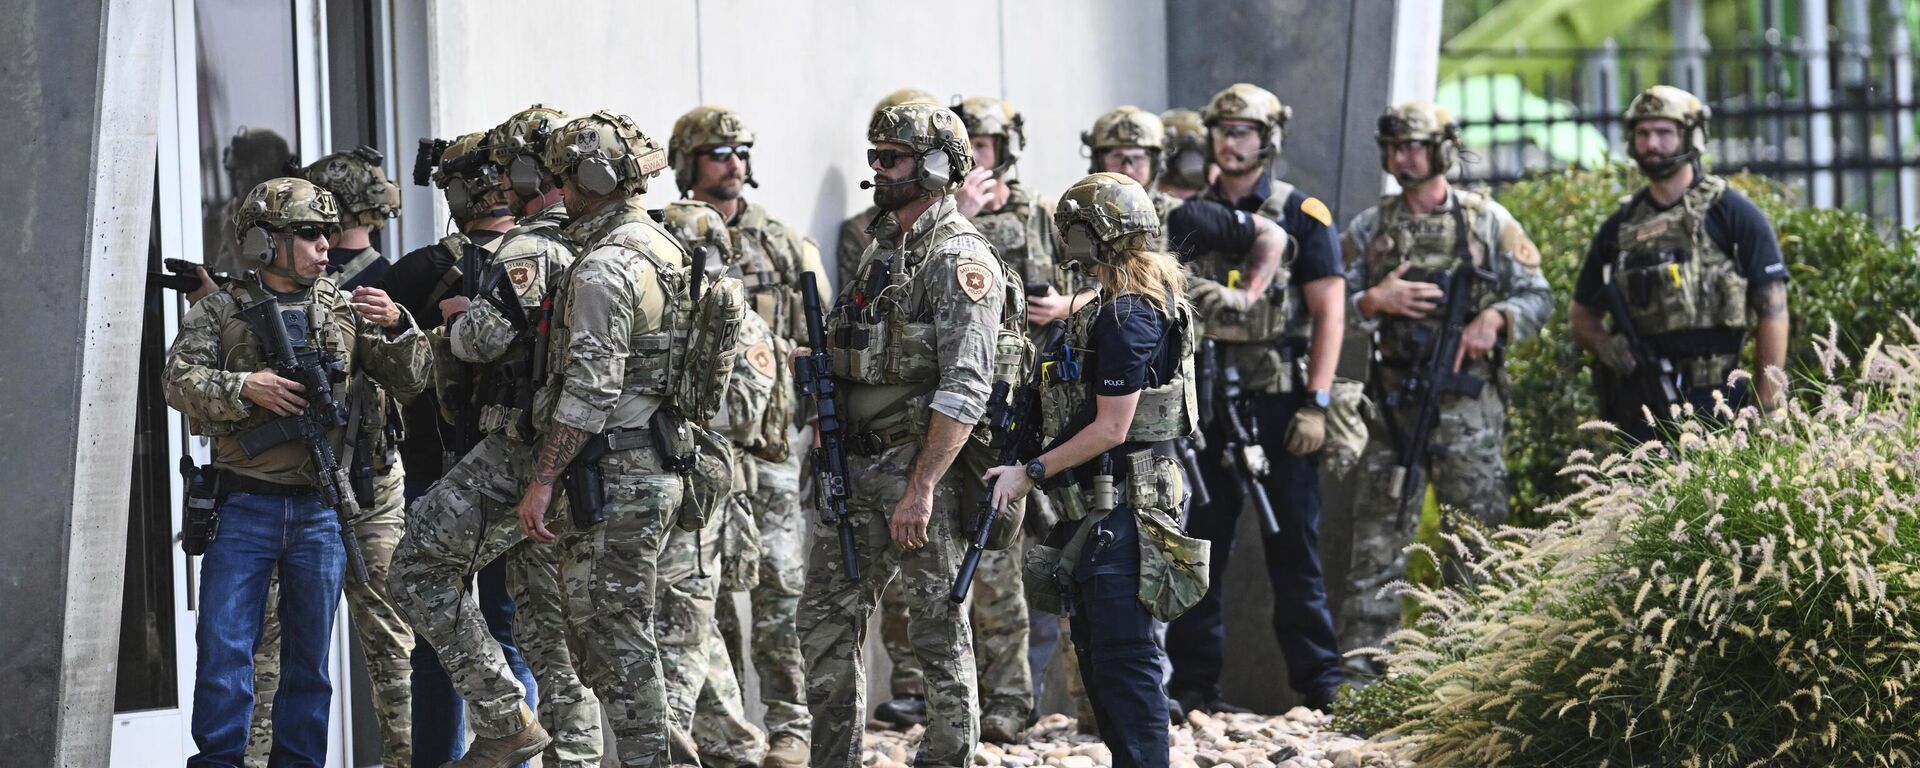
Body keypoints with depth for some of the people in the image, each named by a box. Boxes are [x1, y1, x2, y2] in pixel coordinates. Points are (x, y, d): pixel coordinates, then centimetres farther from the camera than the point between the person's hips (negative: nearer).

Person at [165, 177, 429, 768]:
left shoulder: (344, 309, 10)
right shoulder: (221, 311, 3)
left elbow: (409, 380, 7)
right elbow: (180, 381, -7)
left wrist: (396, 326, -12)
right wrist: (243, 386, -22)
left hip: (320, 512, 3)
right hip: (243, 505, -2)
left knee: (310, 654, 8)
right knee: (225, 647, -5)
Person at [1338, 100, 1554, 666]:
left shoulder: (1488, 221, 5)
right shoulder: (1370, 228, 9)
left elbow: (1538, 297, 6)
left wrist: (1495, 318, -13)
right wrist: (1375, 301, -11)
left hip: (1469, 402, -1)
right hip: (1395, 402, 1)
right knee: (1378, 535, -3)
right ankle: (1359, 668, -3)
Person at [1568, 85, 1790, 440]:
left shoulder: (1733, 214, 0)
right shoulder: (1620, 227, 13)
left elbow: (1772, 308, -3)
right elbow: (1582, 313, 22)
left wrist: (1768, 404, -9)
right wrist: (1605, 346, -2)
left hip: (1714, 403, -5)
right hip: (1641, 407, 5)